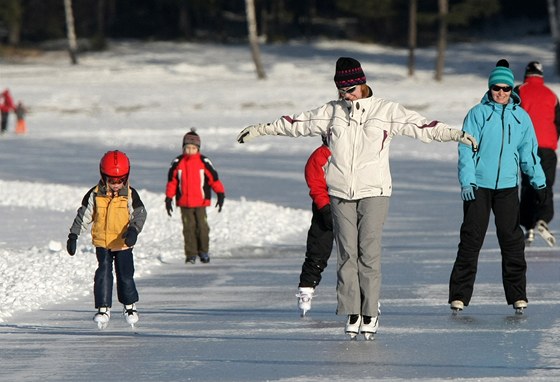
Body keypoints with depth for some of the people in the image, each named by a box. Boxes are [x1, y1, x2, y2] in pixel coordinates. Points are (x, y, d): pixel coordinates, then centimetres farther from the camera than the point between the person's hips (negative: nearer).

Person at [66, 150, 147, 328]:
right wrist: (73, 235, -2)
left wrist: (134, 230, -25)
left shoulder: (130, 194, -6)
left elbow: (140, 213, -7)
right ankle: (103, 308, -2)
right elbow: (84, 215, 1)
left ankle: (130, 305, 22)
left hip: (123, 243, 0)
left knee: (125, 275, 3)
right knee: (103, 274, -8)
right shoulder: (95, 195, -5)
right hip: (102, 243, 0)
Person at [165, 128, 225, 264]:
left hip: (200, 202, -1)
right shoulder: (178, 163, 3)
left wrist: (220, 194, -9)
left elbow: (214, 178, 1)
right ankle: (191, 254, 6)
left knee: (202, 226, -6)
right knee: (188, 228, 0)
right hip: (184, 203, 1)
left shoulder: (204, 162, 0)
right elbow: (172, 182, 9)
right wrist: (169, 198, 7)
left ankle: (203, 251, 11)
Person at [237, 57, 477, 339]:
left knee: (369, 252, -8)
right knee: (347, 253, 0)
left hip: (374, 191, -3)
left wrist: (455, 134, -11)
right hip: (340, 193, 3)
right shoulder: (331, 112, 11)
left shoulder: (386, 111, 3)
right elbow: (296, 124, 18)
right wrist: (260, 130, 21)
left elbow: (420, 126, -2)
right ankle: (352, 313, 3)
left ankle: (370, 313, -3)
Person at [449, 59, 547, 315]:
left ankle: (517, 295, 8)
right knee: (471, 239, -3)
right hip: (478, 187, -3)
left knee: (512, 239, 1)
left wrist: (538, 181, 17)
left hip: (507, 187, 3)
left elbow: (528, 152, 18)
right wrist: (467, 181, -14)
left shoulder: (521, 117, 9)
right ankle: (459, 296, 1)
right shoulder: (478, 114, -1)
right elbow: (466, 149, -5)